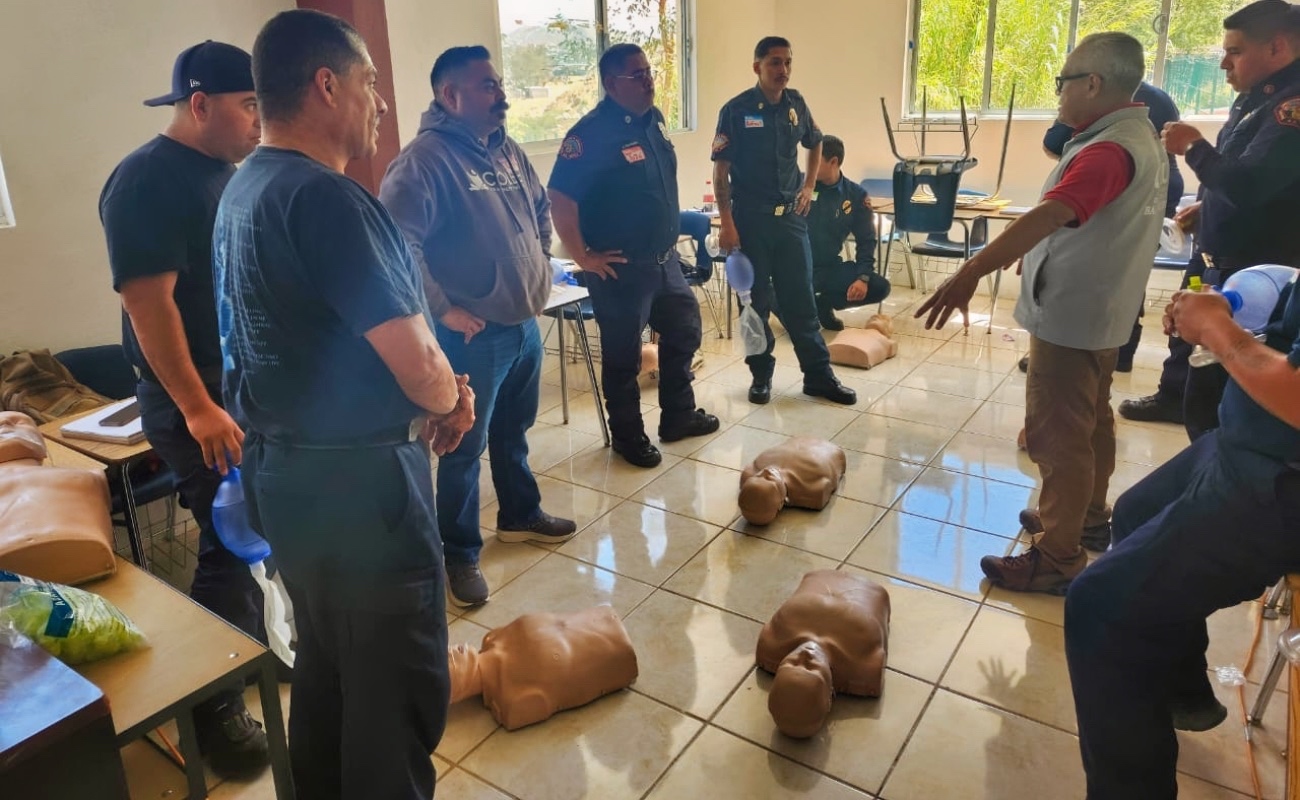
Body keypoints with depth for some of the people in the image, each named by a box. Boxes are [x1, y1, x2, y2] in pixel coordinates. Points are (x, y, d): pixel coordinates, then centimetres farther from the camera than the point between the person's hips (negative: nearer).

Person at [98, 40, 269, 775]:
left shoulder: (226, 172, 12)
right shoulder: (149, 181, -16)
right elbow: (149, 302, -22)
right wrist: (197, 408, -24)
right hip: (200, 401, -8)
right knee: (231, 544, -4)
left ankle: (254, 647, 35)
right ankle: (216, 711, 12)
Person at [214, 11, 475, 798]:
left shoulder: (243, 191, 9)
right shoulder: (325, 196, -22)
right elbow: (416, 364, -24)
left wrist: (438, 389, 2)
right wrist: (449, 400, 0)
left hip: (285, 468, 10)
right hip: (356, 481, -10)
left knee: (328, 663, 25)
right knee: (399, 686, 7)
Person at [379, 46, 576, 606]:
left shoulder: (507, 151, 10)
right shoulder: (425, 159, -17)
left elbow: (541, 209, 26)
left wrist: (540, 267, 18)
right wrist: (442, 310, -22)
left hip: (525, 324, 8)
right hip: (474, 335, -8)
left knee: (514, 433, 22)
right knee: (465, 447, 4)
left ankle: (520, 516, 42)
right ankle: (460, 556, 19)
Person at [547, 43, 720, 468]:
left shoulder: (653, 119, 6)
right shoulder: (590, 133, -19)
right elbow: (561, 202, -22)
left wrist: (672, 234, 18)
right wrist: (585, 259, -18)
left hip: (665, 259, 9)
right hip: (621, 268, -8)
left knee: (683, 332, 20)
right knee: (623, 356, 6)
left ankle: (679, 416, 37)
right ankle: (628, 436, 24)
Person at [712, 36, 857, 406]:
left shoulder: (796, 104, 5)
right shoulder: (736, 110, -8)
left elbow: (815, 144, 24)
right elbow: (721, 171, -8)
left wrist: (809, 187, 13)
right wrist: (726, 222, -14)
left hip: (791, 216, 4)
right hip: (750, 219, -3)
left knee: (801, 299, 7)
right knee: (756, 302, 5)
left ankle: (819, 375, 15)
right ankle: (761, 374, 19)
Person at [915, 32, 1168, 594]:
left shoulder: (1108, 151, -24)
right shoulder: (1140, 137, 10)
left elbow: (1048, 216, -40)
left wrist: (971, 272, -49)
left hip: (1070, 316, -11)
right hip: (1100, 310, 11)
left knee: (1057, 438, -4)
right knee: (1091, 422, 22)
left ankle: (1058, 559, 5)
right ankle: (1089, 517, 39)